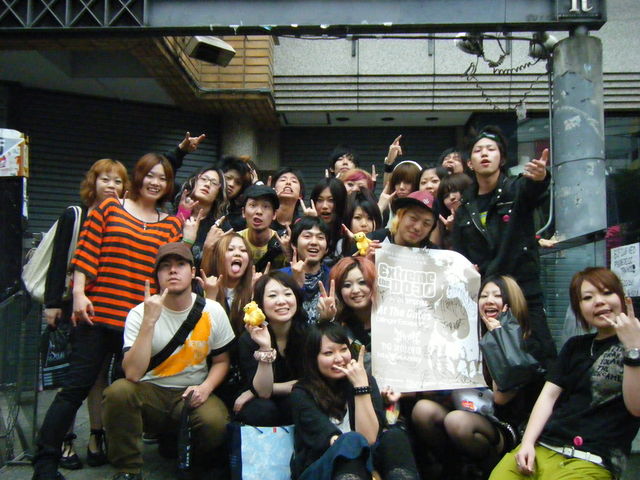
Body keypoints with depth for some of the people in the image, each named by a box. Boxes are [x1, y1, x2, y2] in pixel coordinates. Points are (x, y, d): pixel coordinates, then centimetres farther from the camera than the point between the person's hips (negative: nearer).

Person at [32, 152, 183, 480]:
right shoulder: (108, 209, 6)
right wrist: (79, 295, -7)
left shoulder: (172, 225, 11)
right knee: (76, 387, 0)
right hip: (97, 314, -2)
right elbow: (86, 253, 0)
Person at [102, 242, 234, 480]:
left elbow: (221, 361, 9)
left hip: (193, 395, 1)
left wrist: (205, 388, -12)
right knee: (118, 391, -32)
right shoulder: (140, 313, -8)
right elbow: (133, 374, -21)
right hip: (151, 392, -1)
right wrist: (149, 321, -26)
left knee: (215, 422, -31)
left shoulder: (212, 311, -2)